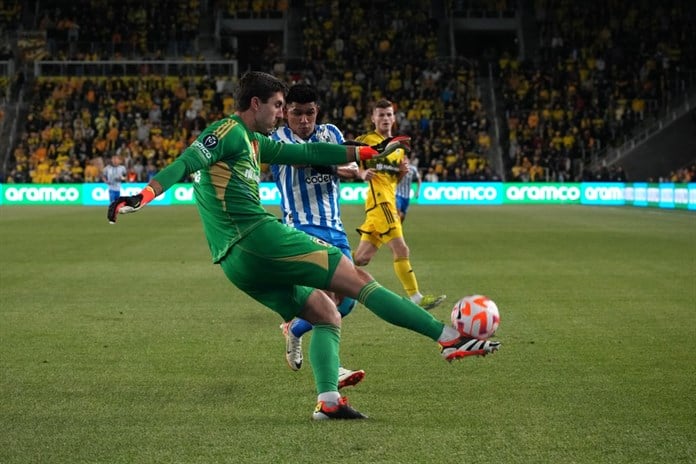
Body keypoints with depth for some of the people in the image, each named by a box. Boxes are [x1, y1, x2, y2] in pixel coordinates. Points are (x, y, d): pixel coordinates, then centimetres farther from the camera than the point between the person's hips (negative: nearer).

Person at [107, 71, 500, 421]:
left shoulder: (253, 142, 25)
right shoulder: (229, 131, -3)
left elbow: (307, 153, 29)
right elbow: (186, 163, -15)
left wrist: (369, 152, 31)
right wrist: (142, 197, -29)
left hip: (237, 262, 10)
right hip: (257, 237, -10)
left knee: (327, 316, 12)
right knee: (358, 279, -8)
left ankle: (328, 399, -3)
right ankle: (450, 338, -10)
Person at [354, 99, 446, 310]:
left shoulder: (398, 145, 22)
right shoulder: (366, 140, 0)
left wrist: (402, 170, 5)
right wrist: (363, 172, -23)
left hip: (390, 201, 8)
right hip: (378, 199, -8)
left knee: (362, 257, 7)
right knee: (401, 249, -14)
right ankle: (416, 298, -14)